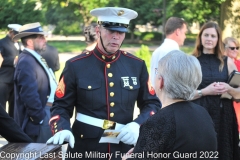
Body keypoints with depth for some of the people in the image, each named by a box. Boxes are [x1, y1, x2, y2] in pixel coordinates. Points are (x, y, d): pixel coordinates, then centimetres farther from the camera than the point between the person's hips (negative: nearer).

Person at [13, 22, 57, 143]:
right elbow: (29, 95, -24)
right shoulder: (26, 62, -19)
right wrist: (40, 118, -18)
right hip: (41, 115, -10)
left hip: (47, 112, 10)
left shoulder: (35, 58, 14)